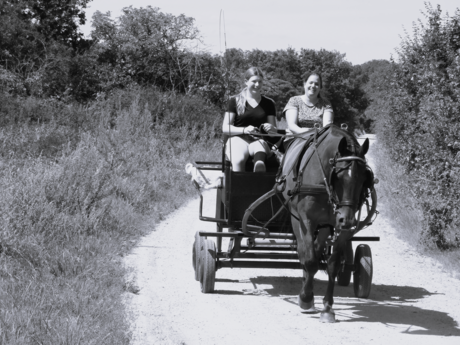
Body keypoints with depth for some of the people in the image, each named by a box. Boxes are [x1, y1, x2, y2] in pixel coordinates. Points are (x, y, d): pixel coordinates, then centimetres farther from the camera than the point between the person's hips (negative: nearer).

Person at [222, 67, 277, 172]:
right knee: (238, 160, -37)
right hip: (238, 139, -1)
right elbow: (225, 128, 3)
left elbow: (275, 130, 16)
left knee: (260, 145, -39)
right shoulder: (235, 101, 10)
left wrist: (271, 129, -10)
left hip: (259, 140, 1)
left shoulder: (268, 103, 18)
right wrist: (244, 130, -15)